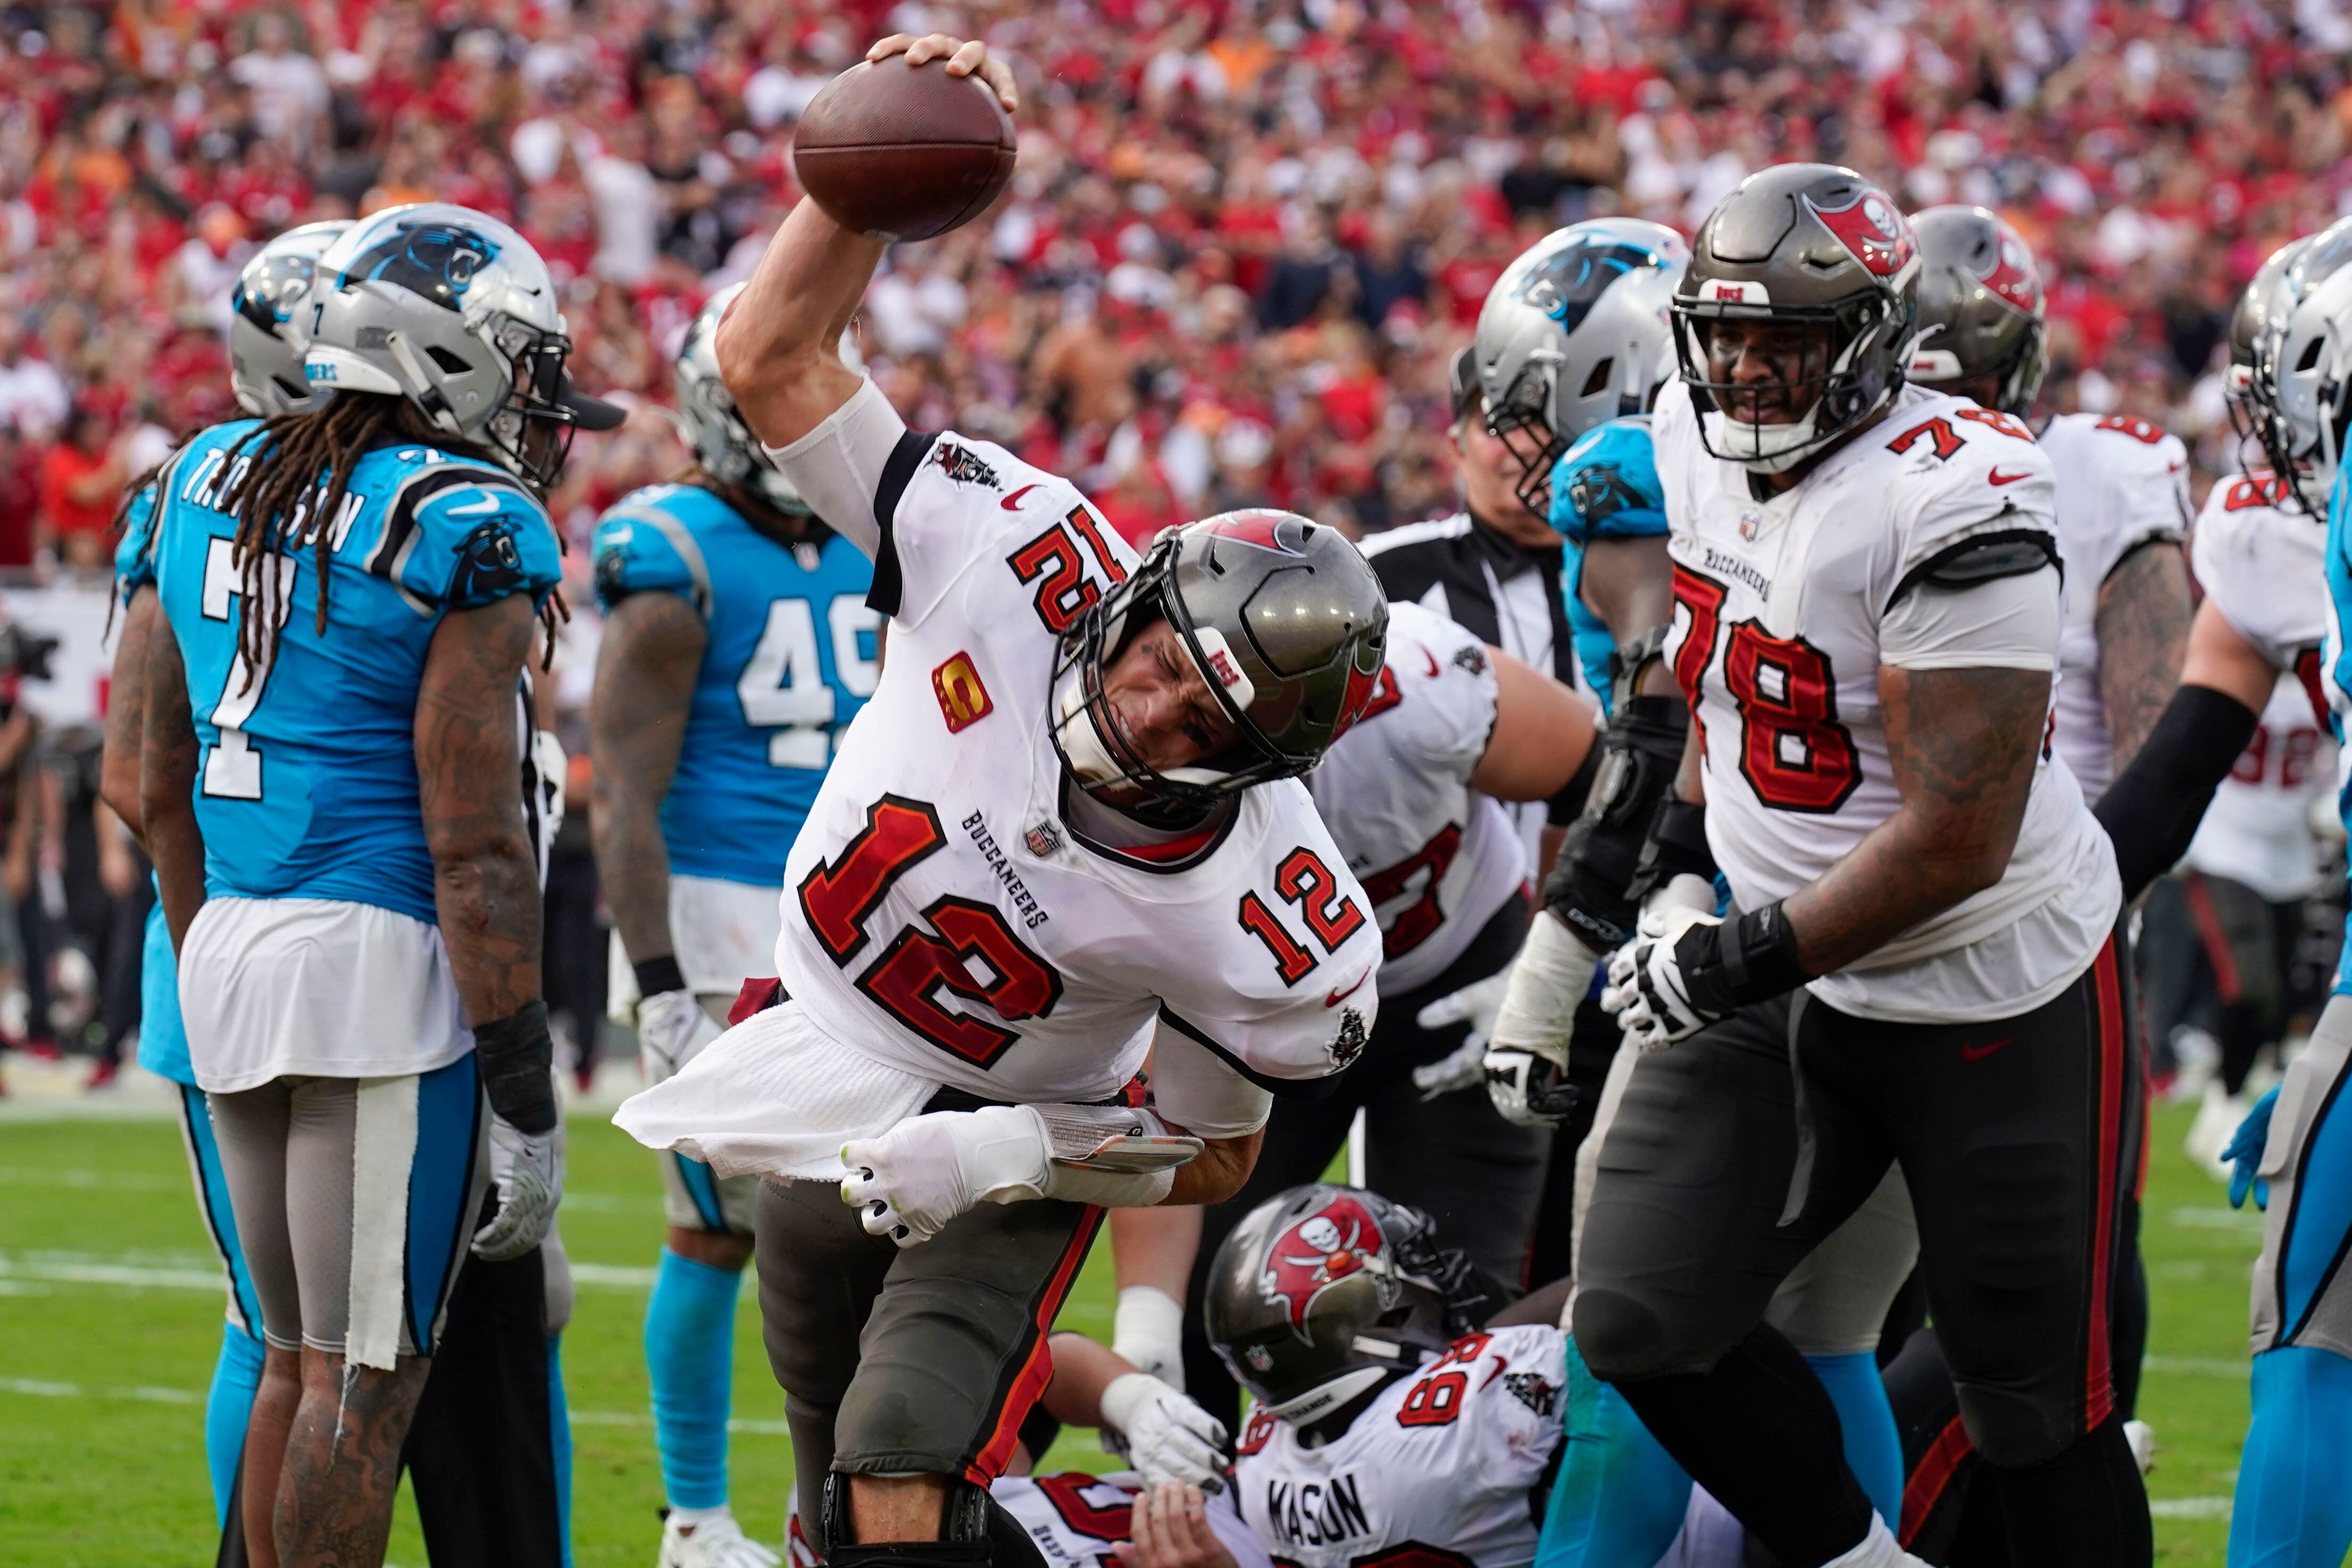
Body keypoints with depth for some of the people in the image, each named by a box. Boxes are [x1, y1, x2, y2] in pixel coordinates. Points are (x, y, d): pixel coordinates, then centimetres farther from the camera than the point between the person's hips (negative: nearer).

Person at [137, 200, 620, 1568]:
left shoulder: (210, 484, 12)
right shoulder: (466, 528, -10)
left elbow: (164, 793, 18)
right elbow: (474, 848, -14)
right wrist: (524, 1098, -11)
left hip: (232, 945, 7)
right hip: (384, 959, -7)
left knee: (299, 1360, 16)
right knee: (368, 1376, -3)